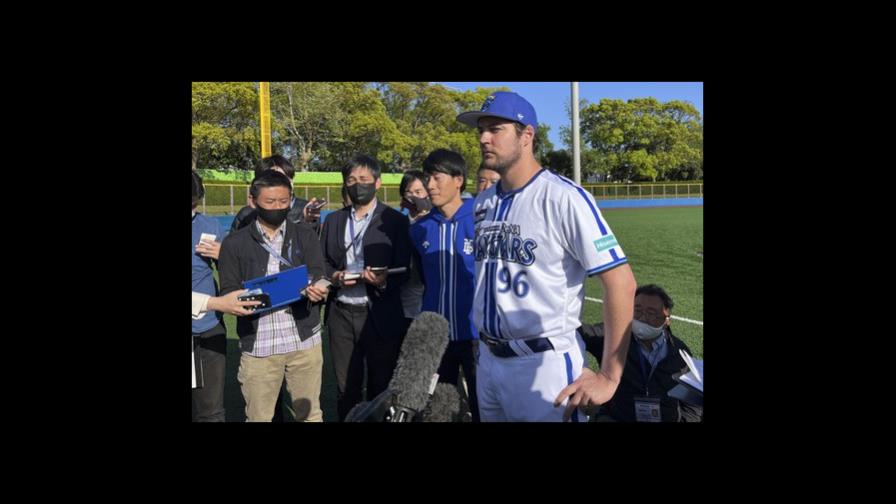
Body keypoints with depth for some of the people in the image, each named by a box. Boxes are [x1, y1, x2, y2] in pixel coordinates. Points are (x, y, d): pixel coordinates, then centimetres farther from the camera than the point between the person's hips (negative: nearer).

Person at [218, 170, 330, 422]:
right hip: (257, 344, 0)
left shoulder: (306, 236, 7)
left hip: (303, 339, 1)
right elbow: (229, 294, 3)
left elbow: (317, 277, -1)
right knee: (258, 416, 8)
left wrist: (317, 290, -25)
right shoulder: (235, 242, 4)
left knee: (310, 413, 9)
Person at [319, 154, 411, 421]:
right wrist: (333, 277, -9)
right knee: (346, 388, 12)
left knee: (381, 388, 8)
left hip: (380, 316, -3)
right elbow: (322, 263, 12)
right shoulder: (333, 220, 12)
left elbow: (402, 269, -4)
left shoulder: (395, 220, -1)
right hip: (341, 314, 3)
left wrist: (384, 282, -24)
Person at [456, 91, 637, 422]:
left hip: (545, 363, -7)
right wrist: (484, 344, 13)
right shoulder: (482, 204, 7)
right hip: (488, 360, 7)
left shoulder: (563, 197, -16)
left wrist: (609, 377, -18)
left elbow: (620, 281, -18)